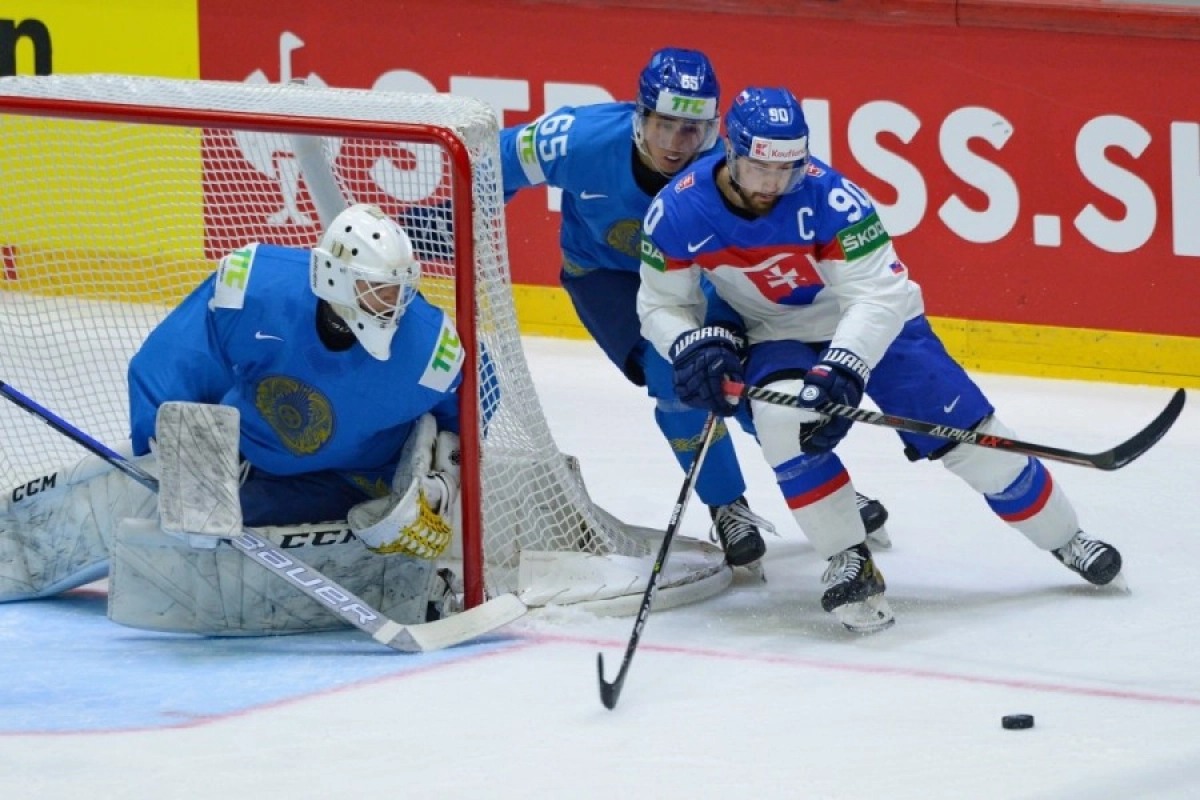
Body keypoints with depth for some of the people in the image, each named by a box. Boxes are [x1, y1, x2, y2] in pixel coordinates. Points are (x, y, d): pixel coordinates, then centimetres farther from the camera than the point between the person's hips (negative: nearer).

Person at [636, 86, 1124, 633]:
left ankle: (1066, 540, 16)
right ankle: (849, 565, -17)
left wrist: (842, 370, -42)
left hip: (875, 322, -1)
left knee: (964, 430, -5)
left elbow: (878, 293, -30)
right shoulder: (679, 212, -20)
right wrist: (694, 347, -27)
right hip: (777, 338, 1)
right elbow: (661, 304, -7)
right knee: (782, 418, -31)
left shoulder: (827, 196, -30)